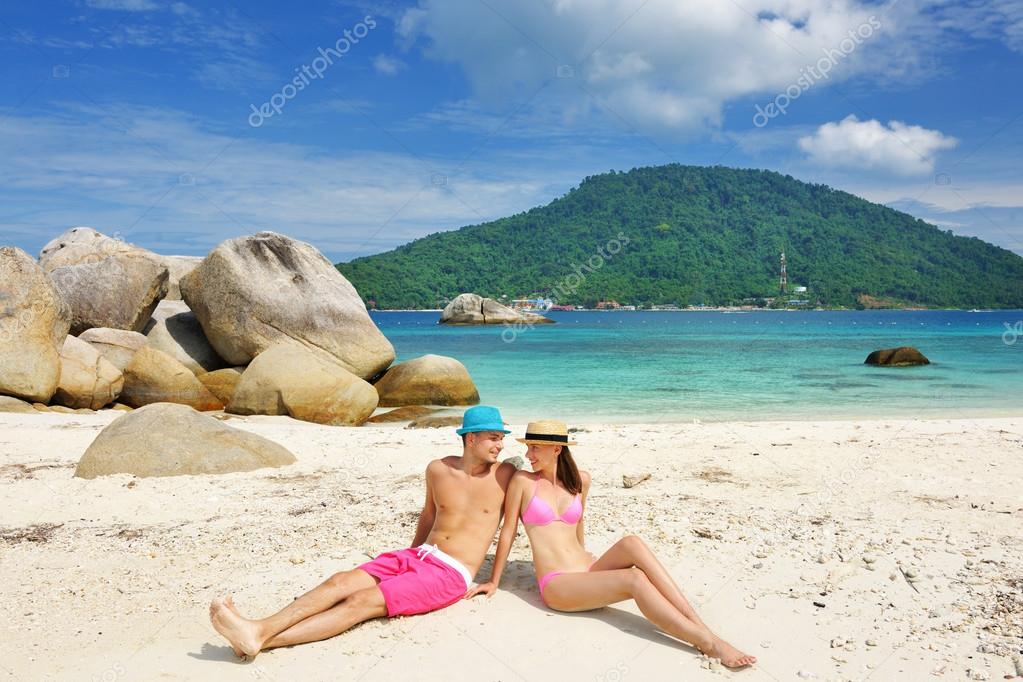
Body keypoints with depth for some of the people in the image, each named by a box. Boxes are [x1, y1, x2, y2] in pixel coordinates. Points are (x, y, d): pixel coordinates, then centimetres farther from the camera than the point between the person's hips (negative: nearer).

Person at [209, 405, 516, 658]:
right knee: (340, 582, -17)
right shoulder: (438, 469, 6)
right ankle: (258, 630, -30)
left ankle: (262, 641, -34)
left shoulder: (503, 475, -4)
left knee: (362, 602, -22)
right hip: (417, 556, 5)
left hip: (451, 575, -5)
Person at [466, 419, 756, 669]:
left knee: (631, 544, -27)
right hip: (556, 585, -4)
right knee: (634, 580, -27)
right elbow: (508, 532, 1)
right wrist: (493, 582, 6)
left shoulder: (580, 480, 9)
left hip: (588, 572, 4)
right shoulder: (523, 480, -4)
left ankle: (703, 629, -31)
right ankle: (710, 644, -30)